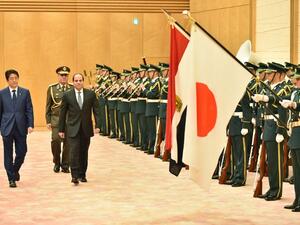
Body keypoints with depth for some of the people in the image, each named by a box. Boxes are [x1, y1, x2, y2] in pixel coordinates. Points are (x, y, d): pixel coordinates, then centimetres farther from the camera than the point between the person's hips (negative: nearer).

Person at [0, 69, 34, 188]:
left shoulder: (25, 92, 4)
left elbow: (29, 110, 3)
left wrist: (30, 125, -7)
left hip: (21, 127, 1)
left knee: (22, 152, 2)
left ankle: (15, 170, 31)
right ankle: (11, 178, 12)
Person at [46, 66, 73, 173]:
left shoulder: (73, 88, 5)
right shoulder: (52, 88, 5)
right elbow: (48, 106, 8)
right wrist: (48, 121, 3)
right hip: (56, 119, 0)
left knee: (67, 142, 0)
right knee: (55, 140, -11)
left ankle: (65, 165, 13)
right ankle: (57, 162, 11)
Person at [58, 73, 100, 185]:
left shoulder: (91, 94, 3)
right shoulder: (67, 95, 1)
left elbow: (96, 110, 3)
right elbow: (63, 113, 4)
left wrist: (97, 125, -6)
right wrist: (61, 129, 3)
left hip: (86, 129, 2)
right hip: (73, 129, -2)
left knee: (84, 152, 8)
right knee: (74, 151, -12)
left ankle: (82, 174, 19)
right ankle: (75, 175, -12)